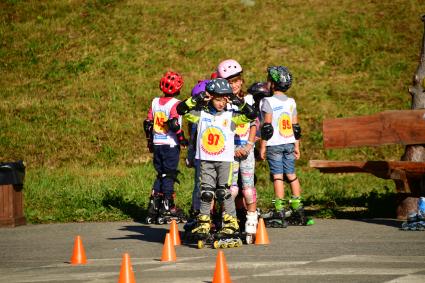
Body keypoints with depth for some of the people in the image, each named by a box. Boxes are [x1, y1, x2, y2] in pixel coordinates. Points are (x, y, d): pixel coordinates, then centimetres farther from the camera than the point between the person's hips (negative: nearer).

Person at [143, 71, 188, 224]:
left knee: (161, 175, 14)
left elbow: (148, 123, 9)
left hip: (157, 144, 6)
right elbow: (173, 124, -22)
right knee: (169, 175, 0)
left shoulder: (155, 102, 7)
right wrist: (182, 138, -10)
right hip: (171, 145, -6)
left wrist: (150, 141, 20)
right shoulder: (175, 104, -12)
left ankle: (153, 206, 11)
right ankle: (167, 208, 0)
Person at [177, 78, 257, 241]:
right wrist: (196, 100, -9)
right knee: (206, 192, -1)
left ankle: (230, 224, 3)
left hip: (225, 160, -1)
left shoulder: (231, 117, 3)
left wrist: (239, 102, -10)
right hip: (205, 160, 1)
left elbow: (251, 115, -5)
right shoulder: (201, 115, 6)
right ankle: (203, 224, 7)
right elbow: (181, 109, -1)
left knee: (223, 192, -4)